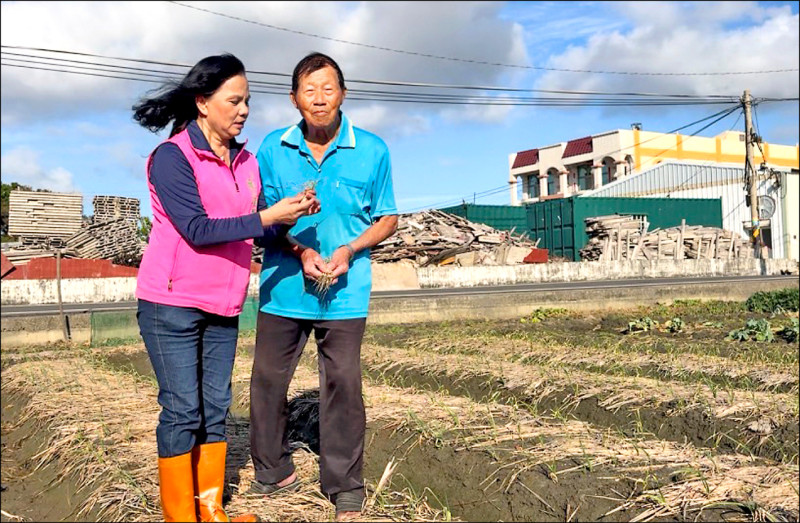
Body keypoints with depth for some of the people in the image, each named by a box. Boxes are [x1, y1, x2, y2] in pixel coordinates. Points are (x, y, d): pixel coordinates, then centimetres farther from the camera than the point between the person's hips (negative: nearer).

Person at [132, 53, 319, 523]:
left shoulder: (246, 161, 8)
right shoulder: (172, 156, -11)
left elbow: (259, 230, 8)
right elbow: (197, 230, -20)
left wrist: (292, 212, -11)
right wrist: (267, 217, -24)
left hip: (223, 307, 6)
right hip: (173, 306, -6)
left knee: (215, 408, 10)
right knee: (182, 410, -1)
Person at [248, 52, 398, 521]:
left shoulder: (372, 151, -2)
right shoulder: (272, 149, 1)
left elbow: (387, 219, 5)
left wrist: (348, 250, -13)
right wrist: (301, 252, -12)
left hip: (344, 290, -2)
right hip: (284, 285, 2)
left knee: (343, 385, 2)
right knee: (267, 380, 9)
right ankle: (274, 472, 30)